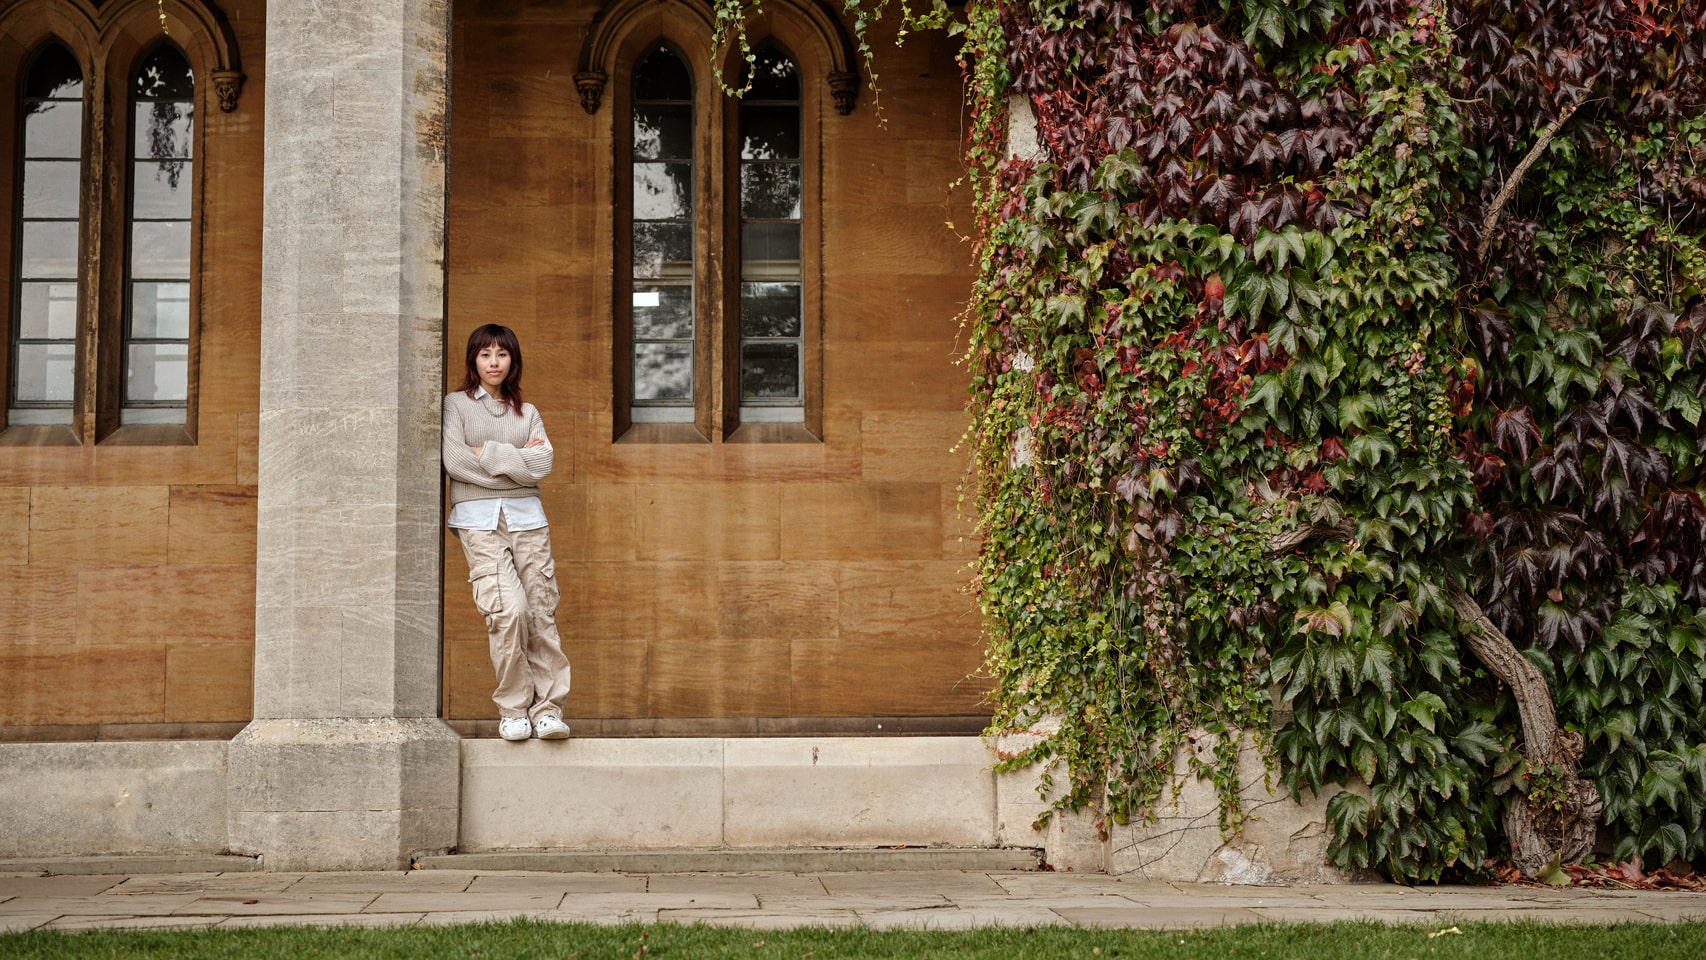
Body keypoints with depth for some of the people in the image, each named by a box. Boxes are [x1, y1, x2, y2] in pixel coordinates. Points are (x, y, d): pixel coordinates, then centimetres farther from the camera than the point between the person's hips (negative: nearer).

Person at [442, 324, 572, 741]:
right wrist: (517, 460, -2)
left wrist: (489, 453, -5)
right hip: (478, 519, -3)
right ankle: (513, 709, -6)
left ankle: (547, 707, 1)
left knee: (542, 613, -4)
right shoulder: (456, 404, 9)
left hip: (526, 517, 3)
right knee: (509, 609, -18)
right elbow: (455, 461, -6)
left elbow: (543, 464, 2)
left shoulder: (527, 412, 18)